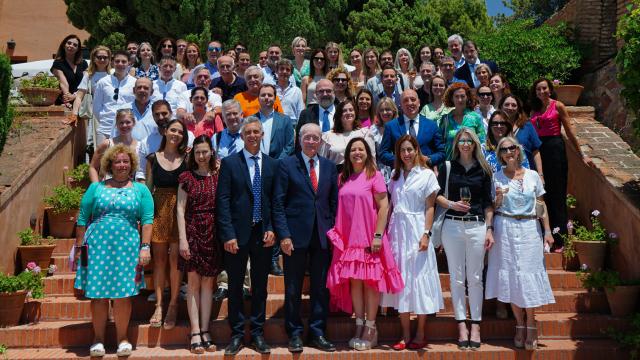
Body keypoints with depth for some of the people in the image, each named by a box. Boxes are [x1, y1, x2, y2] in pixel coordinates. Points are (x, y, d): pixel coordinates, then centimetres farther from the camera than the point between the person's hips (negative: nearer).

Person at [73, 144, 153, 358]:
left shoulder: (141, 190, 8)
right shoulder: (96, 188, 10)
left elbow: (147, 220, 1)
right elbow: (82, 219, 9)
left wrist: (145, 247, -8)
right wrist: (79, 247, 5)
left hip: (127, 248, -1)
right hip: (97, 246, 1)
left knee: (123, 294, 1)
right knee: (98, 294, 4)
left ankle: (122, 338, 15)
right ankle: (98, 339, 17)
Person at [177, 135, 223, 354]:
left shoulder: (218, 176, 7)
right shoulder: (187, 177, 2)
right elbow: (180, 209, -2)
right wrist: (182, 238, -8)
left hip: (213, 233, 2)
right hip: (192, 231, -1)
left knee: (208, 282, 5)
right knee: (193, 281, 0)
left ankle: (205, 331, 9)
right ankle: (195, 332, 3)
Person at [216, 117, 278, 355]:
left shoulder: (272, 164, 8)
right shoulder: (229, 163, 0)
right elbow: (223, 201, -5)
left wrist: (272, 229, -3)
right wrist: (228, 235, -11)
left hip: (263, 234, 2)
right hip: (237, 233, -2)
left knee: (260, 286, 10)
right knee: (235, 287, 6)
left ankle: (257, 334, 20)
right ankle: (237, 334, 17)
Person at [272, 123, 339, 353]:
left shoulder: (329, 167, 10)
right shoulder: (287, 164, 0)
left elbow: (334, 202, 11)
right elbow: (278, 203, -4)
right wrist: (283, 235, -11)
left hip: (323, 236, 3)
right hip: (296, 235, -3)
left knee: (321, 288, 8)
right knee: (293, 289, 6)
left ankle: (318, 333, 20)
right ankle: (295, 334, 19)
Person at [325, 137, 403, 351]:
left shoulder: (374, 176, -4)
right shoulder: (343, 178, 11)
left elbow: (384, 207, -8)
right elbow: (340, 208, 13)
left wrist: (378, 235, -14)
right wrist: (338, 234, 5)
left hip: (369, 238, -4)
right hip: (348, 238, 4)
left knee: (370, 281, 0)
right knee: (354, 280, 5)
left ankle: (370, 329, 8)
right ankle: (359, 327, 14)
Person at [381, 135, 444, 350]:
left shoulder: (427, 175, 1)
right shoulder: (395, 175, 14)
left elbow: (430, 208, -3)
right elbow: (390, 205, 13)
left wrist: (426, 234, -13)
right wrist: (384, 231, 5)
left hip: (416, 229, -4)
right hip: (397, 229, 4)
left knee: (418, 277, -2)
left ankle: (420, 335, 9)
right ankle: (405, 335, 11)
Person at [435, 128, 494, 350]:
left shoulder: (483, 169, 8)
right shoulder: (447, 167, 6)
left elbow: (487, 202, 8)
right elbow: (436, 195, 7)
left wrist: (489, 229, 2)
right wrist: (452, 204, -11)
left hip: (477, 226, 0)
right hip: (452, 225, 0)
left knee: (475, 277, 4)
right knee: (456, 277, 3)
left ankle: (475, 325, 13)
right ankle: (461, 325, 11)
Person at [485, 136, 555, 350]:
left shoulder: (533, 176, 5)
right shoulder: (497, 178, 3)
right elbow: (491, 208, 6)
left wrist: (547, 231, 2)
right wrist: (498, 199, -14)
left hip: (529, 229, 0)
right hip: (505, 230, 0)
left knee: (528, 276, -2)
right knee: (510, 276, 2)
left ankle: (531, 325, 10)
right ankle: (520, 325, 14)